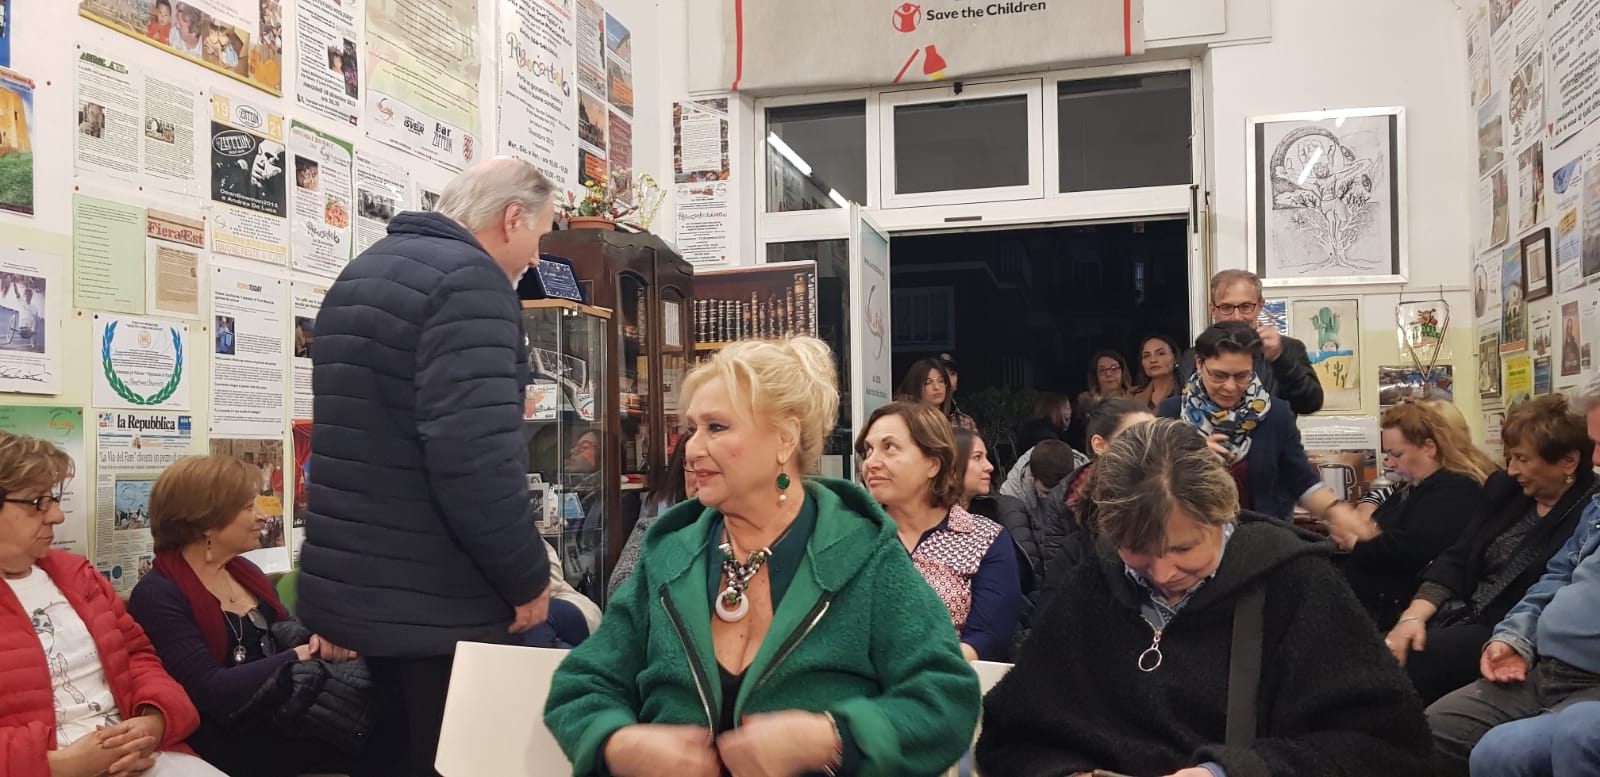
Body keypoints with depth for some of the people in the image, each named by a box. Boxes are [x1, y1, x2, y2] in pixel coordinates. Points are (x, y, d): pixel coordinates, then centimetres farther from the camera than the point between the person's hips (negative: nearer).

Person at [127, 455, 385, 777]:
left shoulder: (245, 571, 16)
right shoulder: (158, 596, -9)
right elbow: (211, 691, -18)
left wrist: (317, 641, -8)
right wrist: (300, 657, -16)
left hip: (280, 714, 8)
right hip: (232, 741, -8)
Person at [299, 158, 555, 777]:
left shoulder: (361, 274, 15)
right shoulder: (470, 278, -17)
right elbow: (474, 454, -28)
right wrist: (527, 578, -15)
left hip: (354, 586, 9)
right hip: (434, 602, -9)